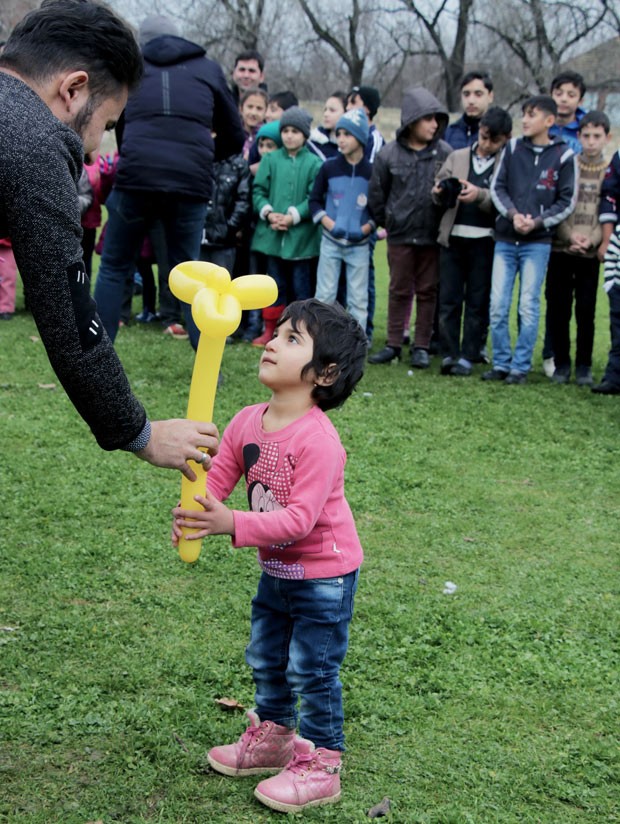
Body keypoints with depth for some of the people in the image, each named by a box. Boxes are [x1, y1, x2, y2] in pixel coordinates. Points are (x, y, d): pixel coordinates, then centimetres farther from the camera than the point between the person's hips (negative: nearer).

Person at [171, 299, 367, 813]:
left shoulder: (318, 439, -28)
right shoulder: (247, 423, -6)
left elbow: (299, 518, -32)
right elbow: (216, 478, -4)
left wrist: (234, 526, -40)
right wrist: (193, 516, -25)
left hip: (324, 574, -8)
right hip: (276, 569, 8)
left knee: (313, 670, 3)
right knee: (266, 659, 22)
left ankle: (320, 765, 19)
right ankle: (272, 738, 42)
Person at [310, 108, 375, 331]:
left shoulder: (372, 172, -2)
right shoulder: (328, 168, 0)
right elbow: (314, 200, 5)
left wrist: (368, 226, -9)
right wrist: (327, 222, -9)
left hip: (359, 244, 0)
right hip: (331, 242, 0)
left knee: (358, 298, 4)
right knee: (325, 295, 4)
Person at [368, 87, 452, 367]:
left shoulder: (445, 152, -3)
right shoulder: (389, 154, -3)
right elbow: (376, 193, 7)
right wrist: (386, 221, 10)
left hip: (432, 235, 0)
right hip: (399, 234, 0)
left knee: (427, 291, 7)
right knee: (399, 290, 8)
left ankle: (422, 346, 15)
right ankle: (393, 344, 17)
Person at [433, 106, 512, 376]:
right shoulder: (457, 157, 12)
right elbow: (440, 196, 14)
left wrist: (480, 195, -23)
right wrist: (440, 192, -8)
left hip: (485, 240, -3)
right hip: (453, 236, 3)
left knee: (477, 301, 3)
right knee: (448, 299, 2)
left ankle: (468, 356, 8)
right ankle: (449, 354, 6)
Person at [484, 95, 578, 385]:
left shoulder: (564, 156, -2)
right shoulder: (512, 147, 6)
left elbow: (567, 202, 0)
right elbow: (497, 187, 5)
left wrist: (536, 222, -12)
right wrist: (513, 214, -11)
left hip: (537, 243, -3)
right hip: (505, 239, 3)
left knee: (528, 306, -2)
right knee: (497, 306, 1)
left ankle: (521, 366, 7)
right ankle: (501, 363, 12)